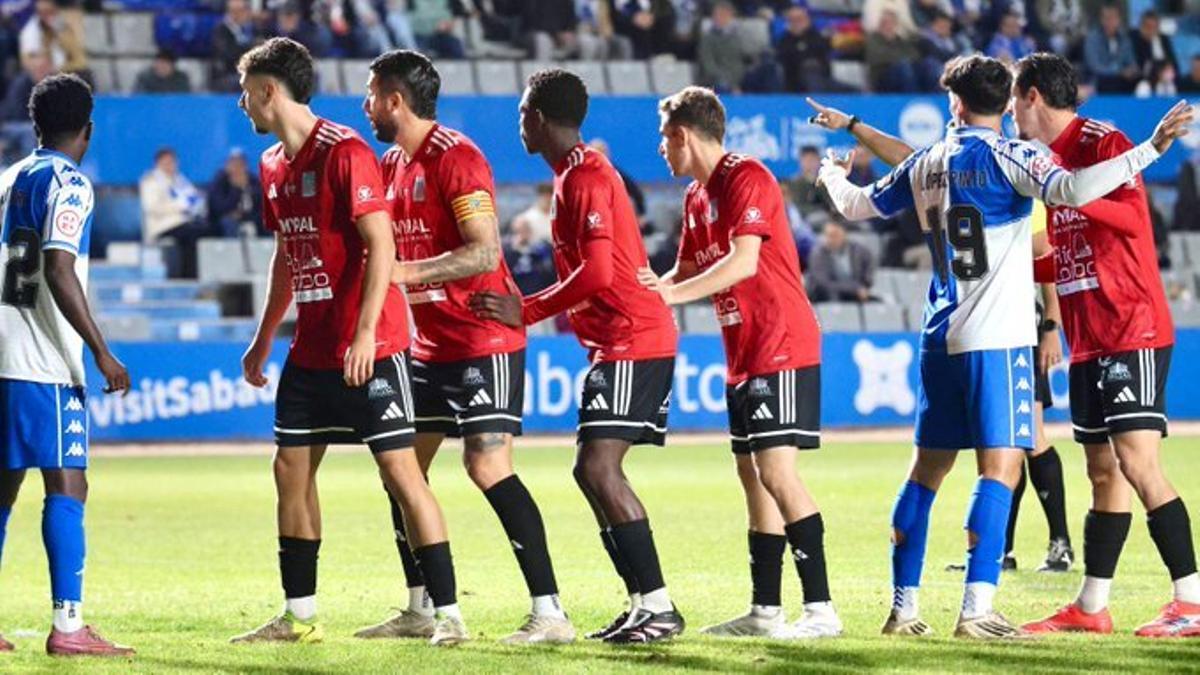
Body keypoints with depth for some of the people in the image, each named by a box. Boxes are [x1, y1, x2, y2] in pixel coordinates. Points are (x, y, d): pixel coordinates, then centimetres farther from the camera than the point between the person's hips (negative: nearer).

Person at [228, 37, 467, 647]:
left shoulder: (345, 153, -14)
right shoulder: (273, 165, 12)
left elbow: (381, 245, -19)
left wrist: (365, 333, -25)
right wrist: (263, 340, 25)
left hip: (369, 347, -9)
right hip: (311, 349, 9)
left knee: (400, 469, -9)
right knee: (291, 468, 9)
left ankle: (448, 614, -6)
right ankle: (299, 616, 17)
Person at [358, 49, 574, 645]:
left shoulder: (455, 158, -16)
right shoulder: (392, 165, 12)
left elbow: (484, 253, -23)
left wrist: (406, 273, -26)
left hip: (484, 343, -10)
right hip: (430, 344, 10)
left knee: (487, 465, -15)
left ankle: (549, 613, -14)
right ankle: (419, 611, 18)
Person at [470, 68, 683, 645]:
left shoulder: (585, 178, -13)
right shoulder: (579, 174, 18)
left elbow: (598, 272, -22)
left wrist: (528, 311, -17)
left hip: (632, 345, -11)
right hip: (617, 343, 11)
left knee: (598, 468, -16)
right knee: (592, 472, 11)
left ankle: (658, 606, -17)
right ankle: (644, 603, 12)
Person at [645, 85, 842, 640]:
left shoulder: (746, 179, -13)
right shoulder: (697, 196, 16)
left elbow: (743, 262, -23)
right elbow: (690, 270, 21)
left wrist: (674, 294, -22)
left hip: (782, 349, -10)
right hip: (745, 355, 10)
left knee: (776, 472, -14)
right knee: (752, 474, 10)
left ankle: (820, 608, -14)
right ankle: (764, 611, 14)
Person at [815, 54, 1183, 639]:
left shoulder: (925, 165, 11)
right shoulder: (1005, 156, -7)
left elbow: (858, 205, 26)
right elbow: (1071, 190, -24)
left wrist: (833, 176, 49)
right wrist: (1151, 150, -23)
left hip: (941, 339, 7)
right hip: (996, 338, -7)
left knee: (928, 466, 14)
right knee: (1001, 466, -9)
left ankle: (903, 606, 15)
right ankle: (976, 610, -18)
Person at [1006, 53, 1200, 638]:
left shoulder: (1102, 143, -9)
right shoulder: (1052, 159, 19)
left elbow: (1133, 217, -23)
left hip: (1133, 332, -9)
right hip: (1088, 341, 9)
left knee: (1138, 464, -14)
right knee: (1103, 474, 11)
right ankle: (1091, 607, 13)